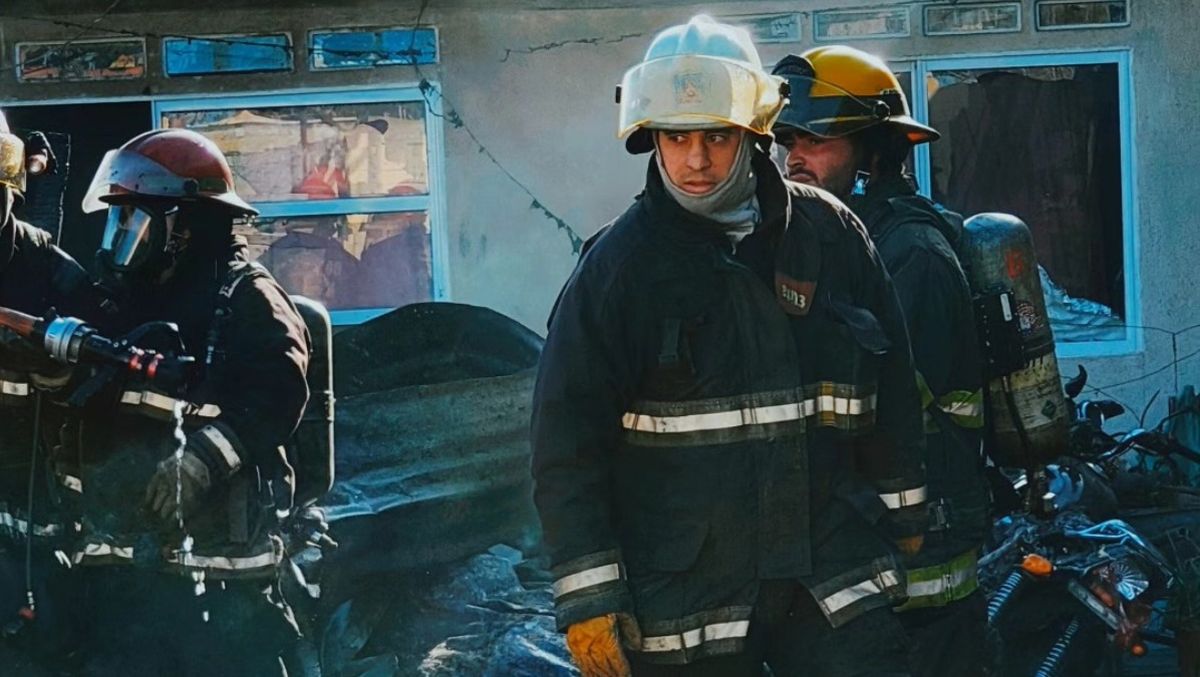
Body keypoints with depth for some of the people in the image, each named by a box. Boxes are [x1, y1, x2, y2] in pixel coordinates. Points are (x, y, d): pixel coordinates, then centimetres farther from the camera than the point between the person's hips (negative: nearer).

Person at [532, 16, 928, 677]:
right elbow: (567, 437, -6)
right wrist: (588, 597, -10)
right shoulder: (619, 263, -5)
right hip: (682, 605, -2)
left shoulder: (828, 236, 5)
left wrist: (902, 516, 18)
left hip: (834, 573, 3)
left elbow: (890, 392, 15)